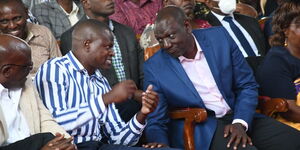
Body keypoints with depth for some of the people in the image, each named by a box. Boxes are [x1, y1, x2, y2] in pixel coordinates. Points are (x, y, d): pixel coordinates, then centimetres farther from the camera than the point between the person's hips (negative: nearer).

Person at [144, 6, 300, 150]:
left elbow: (247, 85, 4)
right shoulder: (154, 68, -6)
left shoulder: (219, 37, -2)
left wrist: (240, 123, -12)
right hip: (199, 129, -3)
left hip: (239, 118, 3)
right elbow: (156, 123, -3)